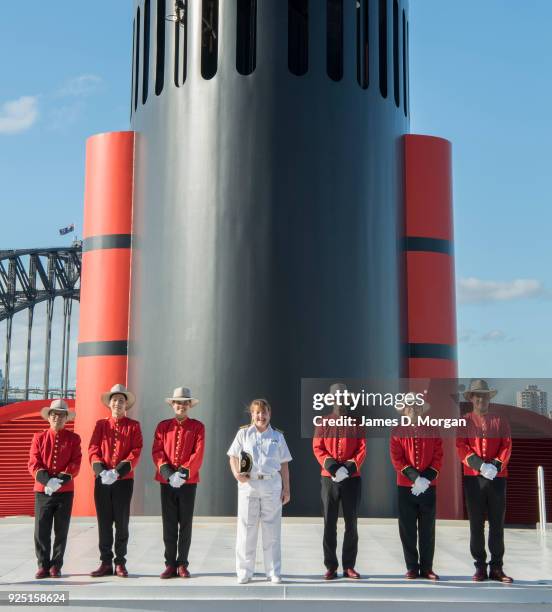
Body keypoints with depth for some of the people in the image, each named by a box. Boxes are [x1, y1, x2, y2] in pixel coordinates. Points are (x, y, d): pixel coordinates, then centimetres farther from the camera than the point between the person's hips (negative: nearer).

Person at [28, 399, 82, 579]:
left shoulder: (73, 439, 5)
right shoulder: (39, 438, 7)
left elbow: (75, 463, -4)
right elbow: (33, 463, -1)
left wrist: (63, 478, -20)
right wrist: (45, 479, -18)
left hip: (65, 491, 0)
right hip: (42, 490, 0)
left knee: (61, 531, 5)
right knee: (41, 531, -1)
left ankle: (56, 566, 15)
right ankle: (43, 565, 10)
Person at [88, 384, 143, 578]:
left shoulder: (133, 426, 5)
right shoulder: (101, 424, 10)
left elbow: (136, 452, -4)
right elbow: (93, 449, 2)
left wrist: (119, 471, -17)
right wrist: (101, 470, -14)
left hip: (124, 480, -2)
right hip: (102, 480, 2)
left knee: (122, 523, 2)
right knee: (104, 522, 5)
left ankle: (120, 563, 11)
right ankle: (106, 563, 12)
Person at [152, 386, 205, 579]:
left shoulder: (197, 427, 3)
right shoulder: (163, 426, 8)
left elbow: (198, 454, -5)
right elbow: (157, 451, 0)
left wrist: (184, 473, -17)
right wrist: (168, 473, -14)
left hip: (188, 482, -1)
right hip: (166, 481, 1)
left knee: (185, 525, 4)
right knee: (169, 525, 4)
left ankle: (182, 564, 12)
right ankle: (170, 564, 11)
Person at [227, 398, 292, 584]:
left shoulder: (277, 436, 9)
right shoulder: (243, 433, 6)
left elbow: (284, 464, 10)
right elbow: (233, 457, 5)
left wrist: (286, 488, 6)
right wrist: (236, 474, -14)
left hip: (272, 485, 1)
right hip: (248, 484, -1)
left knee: (272, 530, 5)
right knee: (246, 529, 3)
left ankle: (274, 572, 13)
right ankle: (244, 572, 12)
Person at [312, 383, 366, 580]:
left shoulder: (356, 424, 8)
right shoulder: (323, 424, 8)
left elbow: (362, 449, 1)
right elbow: (317, 447, 0)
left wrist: (351, 466, -16)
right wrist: (329, 463, -17)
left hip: (352, 479, 0)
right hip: (329, 478, 0)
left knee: (351, 523, 3)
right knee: (329, 523, 1)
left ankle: (349, 566, 11)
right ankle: (331, 567, 7)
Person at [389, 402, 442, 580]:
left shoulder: (432, 432, 8)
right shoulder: (397, 432, 4)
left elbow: (438, 457, 2)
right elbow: (396, 459, -4)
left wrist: (426, 479, -11)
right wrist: (415, 478, -15)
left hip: (429, 487, 1)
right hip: (406, 487, -1)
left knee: (427, 529, 3)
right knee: (408, 530, 1)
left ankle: (427, 568, 10)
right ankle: (412, 567, 9)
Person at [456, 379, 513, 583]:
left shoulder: (500, 421, 11)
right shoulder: (464, 421, 8)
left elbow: (507, 446, 2)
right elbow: (461, 447, -3)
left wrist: (496, 465, -15)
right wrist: (479, 465, -17)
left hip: (497, 477, 1)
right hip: (473, 478, -1)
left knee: (497, 524, 2)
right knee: (476, 524, 2)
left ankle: (496, 568, 8)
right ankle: (480, 567, 9)